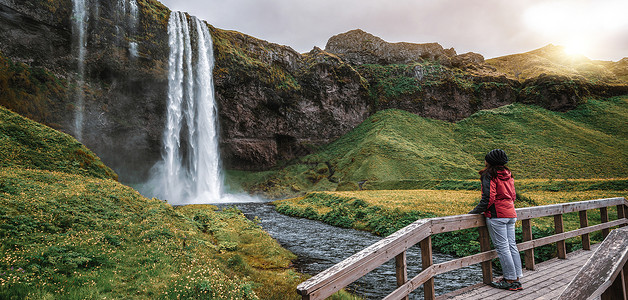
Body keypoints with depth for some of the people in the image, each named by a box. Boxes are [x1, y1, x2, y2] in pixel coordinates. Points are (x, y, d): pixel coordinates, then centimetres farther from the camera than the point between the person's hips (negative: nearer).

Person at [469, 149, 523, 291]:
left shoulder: (489, 175, -10)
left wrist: (474, 212, -9)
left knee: (502, 247, -2)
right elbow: (513, 195, 19)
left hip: (497, 215, -8)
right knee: (512, 246, 11)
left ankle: (510, 280, 4)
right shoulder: (507, 175, 14)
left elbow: (488, 198, -16)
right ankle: (517, 278, 17)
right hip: (511, 214, 9)